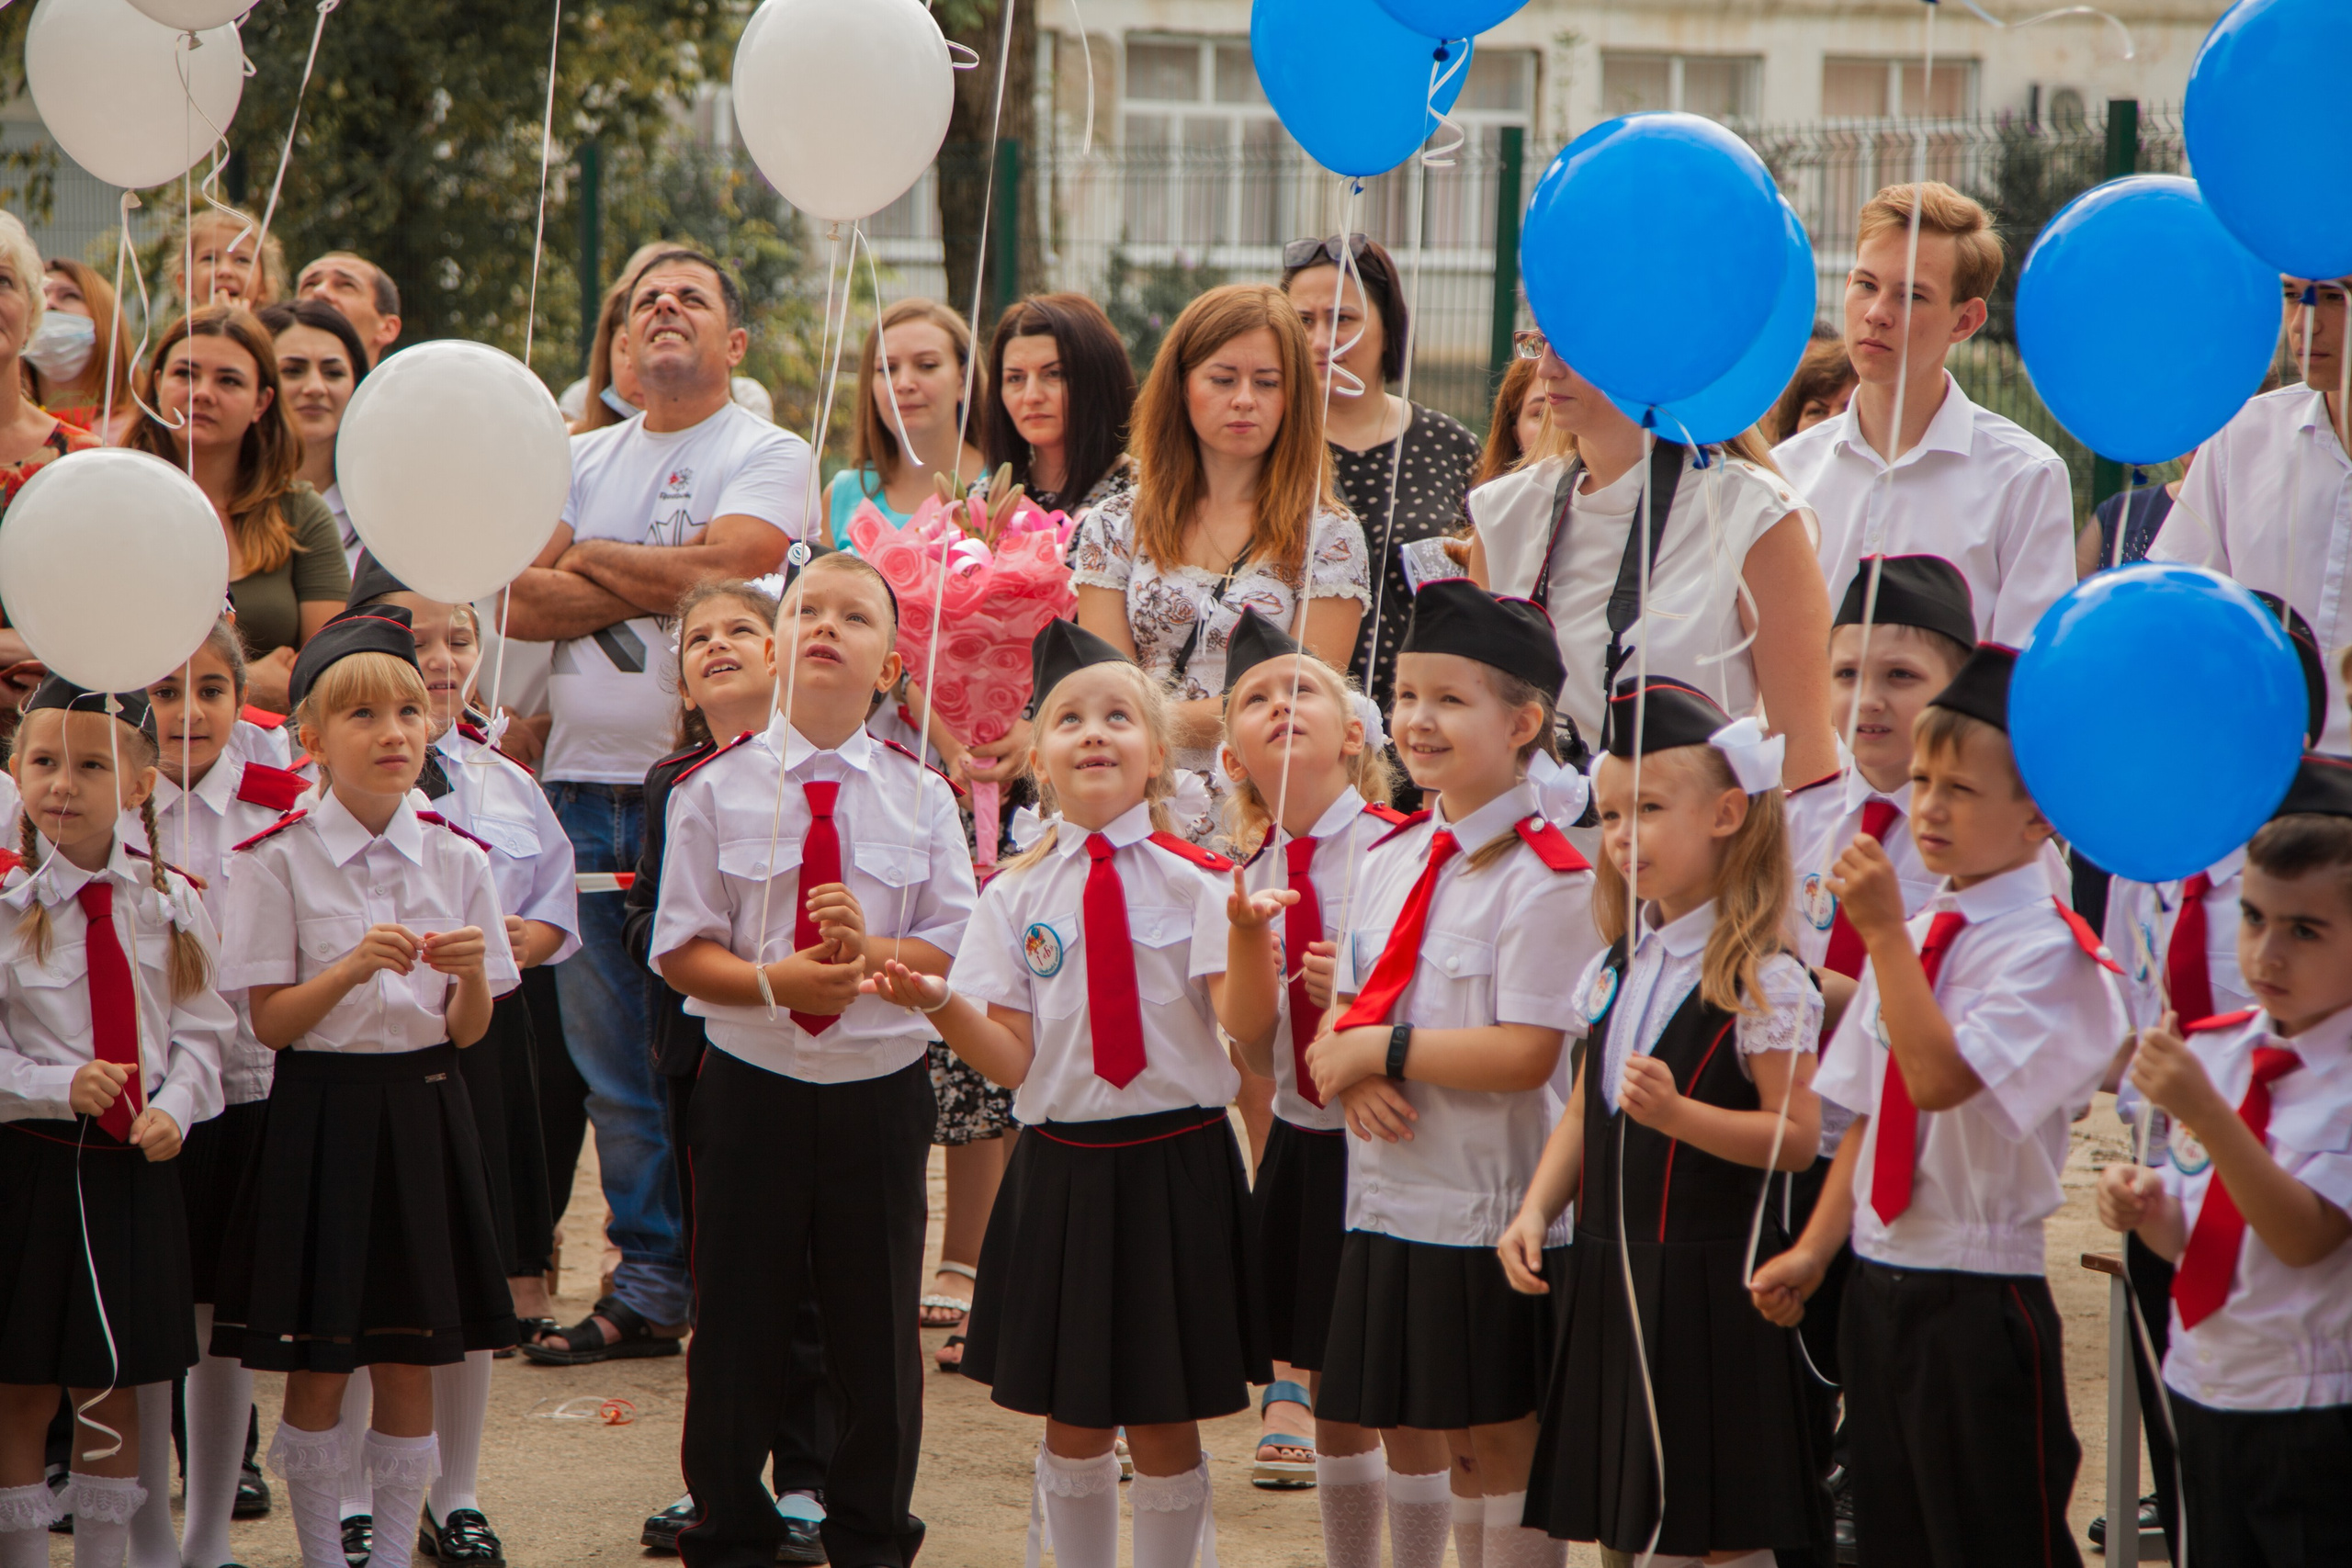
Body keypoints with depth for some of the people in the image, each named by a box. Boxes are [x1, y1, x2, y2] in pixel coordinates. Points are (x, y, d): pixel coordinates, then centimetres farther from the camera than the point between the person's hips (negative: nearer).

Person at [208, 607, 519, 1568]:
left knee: (410, 1363, 6)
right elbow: (269, 1023, -7)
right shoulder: (278, 860, -5)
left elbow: (467, 1030, 5)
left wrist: (470, 973, -16)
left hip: (423, 1112, 3)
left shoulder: (456, 859, 4)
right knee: (317, 1370, 2)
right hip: (320, 1109, -3)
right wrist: (353, 969, -23)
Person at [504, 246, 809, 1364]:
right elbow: (521, 603, 3)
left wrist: (594, 560, -2)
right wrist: (654, 584, -8)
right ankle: (648, 1283, 13)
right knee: (609, 1051, 6)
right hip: (584, 783, 5)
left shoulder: (768, 456, 2)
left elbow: (722, 571, -15)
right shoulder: (581, 461, 16)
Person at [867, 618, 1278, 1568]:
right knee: (1072, 1420, 10)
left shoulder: (1195, 879, -3)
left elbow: (1247, 1023, -13)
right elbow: (1012, 1059, -1)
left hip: (1175, 1162, -2)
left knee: (1164, 1418, 6)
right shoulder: (1017, 895, 2)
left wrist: (1246, 932, -31)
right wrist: (937, 1004, -19)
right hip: (1064, 1162, 2)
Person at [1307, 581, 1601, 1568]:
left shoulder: (1545, 876, -14)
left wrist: (1383, 1050, -16)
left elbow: (1526, 1052, -20)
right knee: (1453, 1442, 15)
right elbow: (1347, 1007, 14)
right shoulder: (1393, 857, 10)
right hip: (1390, 1193, 7)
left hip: (1493, 1201, -7)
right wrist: (1346, 1067, -9)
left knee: (1503, 1439, 2)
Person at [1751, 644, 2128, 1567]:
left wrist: (1884, 936, -23)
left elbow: (1940, 1078, -25)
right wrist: (1815, 1249, 8)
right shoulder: (1913, 934, 11)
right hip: (1878, 1281, 8)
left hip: (1980, 1297, -8)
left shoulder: (2049, 952, -13)